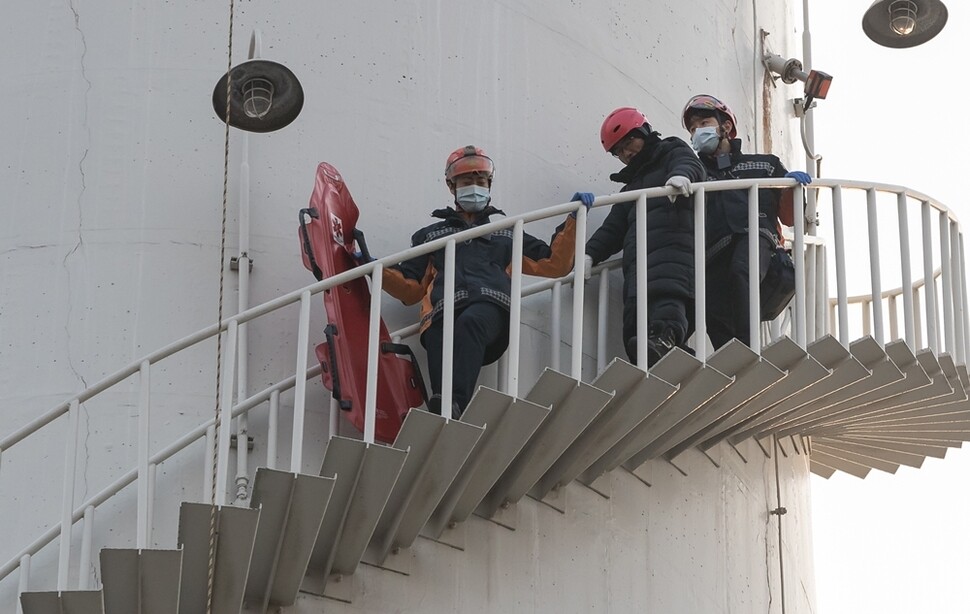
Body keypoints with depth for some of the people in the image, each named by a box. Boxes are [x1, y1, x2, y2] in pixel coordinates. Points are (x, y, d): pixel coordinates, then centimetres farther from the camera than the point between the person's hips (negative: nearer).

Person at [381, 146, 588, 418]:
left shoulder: (507, 233, 38)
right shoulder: (432, 235, 37)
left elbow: (554, 264, 29)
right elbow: (411, 289, 28)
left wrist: (573, 220, 19)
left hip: (491, 309, -1)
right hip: (443, 312, 1)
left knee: (469, 323, -42)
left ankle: (455, 405, -58)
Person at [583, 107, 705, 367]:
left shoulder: (672, 152, 21)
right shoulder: (631, 186, 39)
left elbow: (690, 164, -4)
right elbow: (613, 228, 28)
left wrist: (681, 174, -30)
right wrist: (590, 254, 9)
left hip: (675, 242, -8)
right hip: (638, 256, 8)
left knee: (666, 291, -37)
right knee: (635, 324, -13)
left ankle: (665, 336, -61)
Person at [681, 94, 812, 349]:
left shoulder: (764, 165, 28)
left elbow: (789, 217, 23)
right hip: (715, 251, 2)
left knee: (740, 271, -37)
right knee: (717, 321, -22)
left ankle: (747, 348, -45)